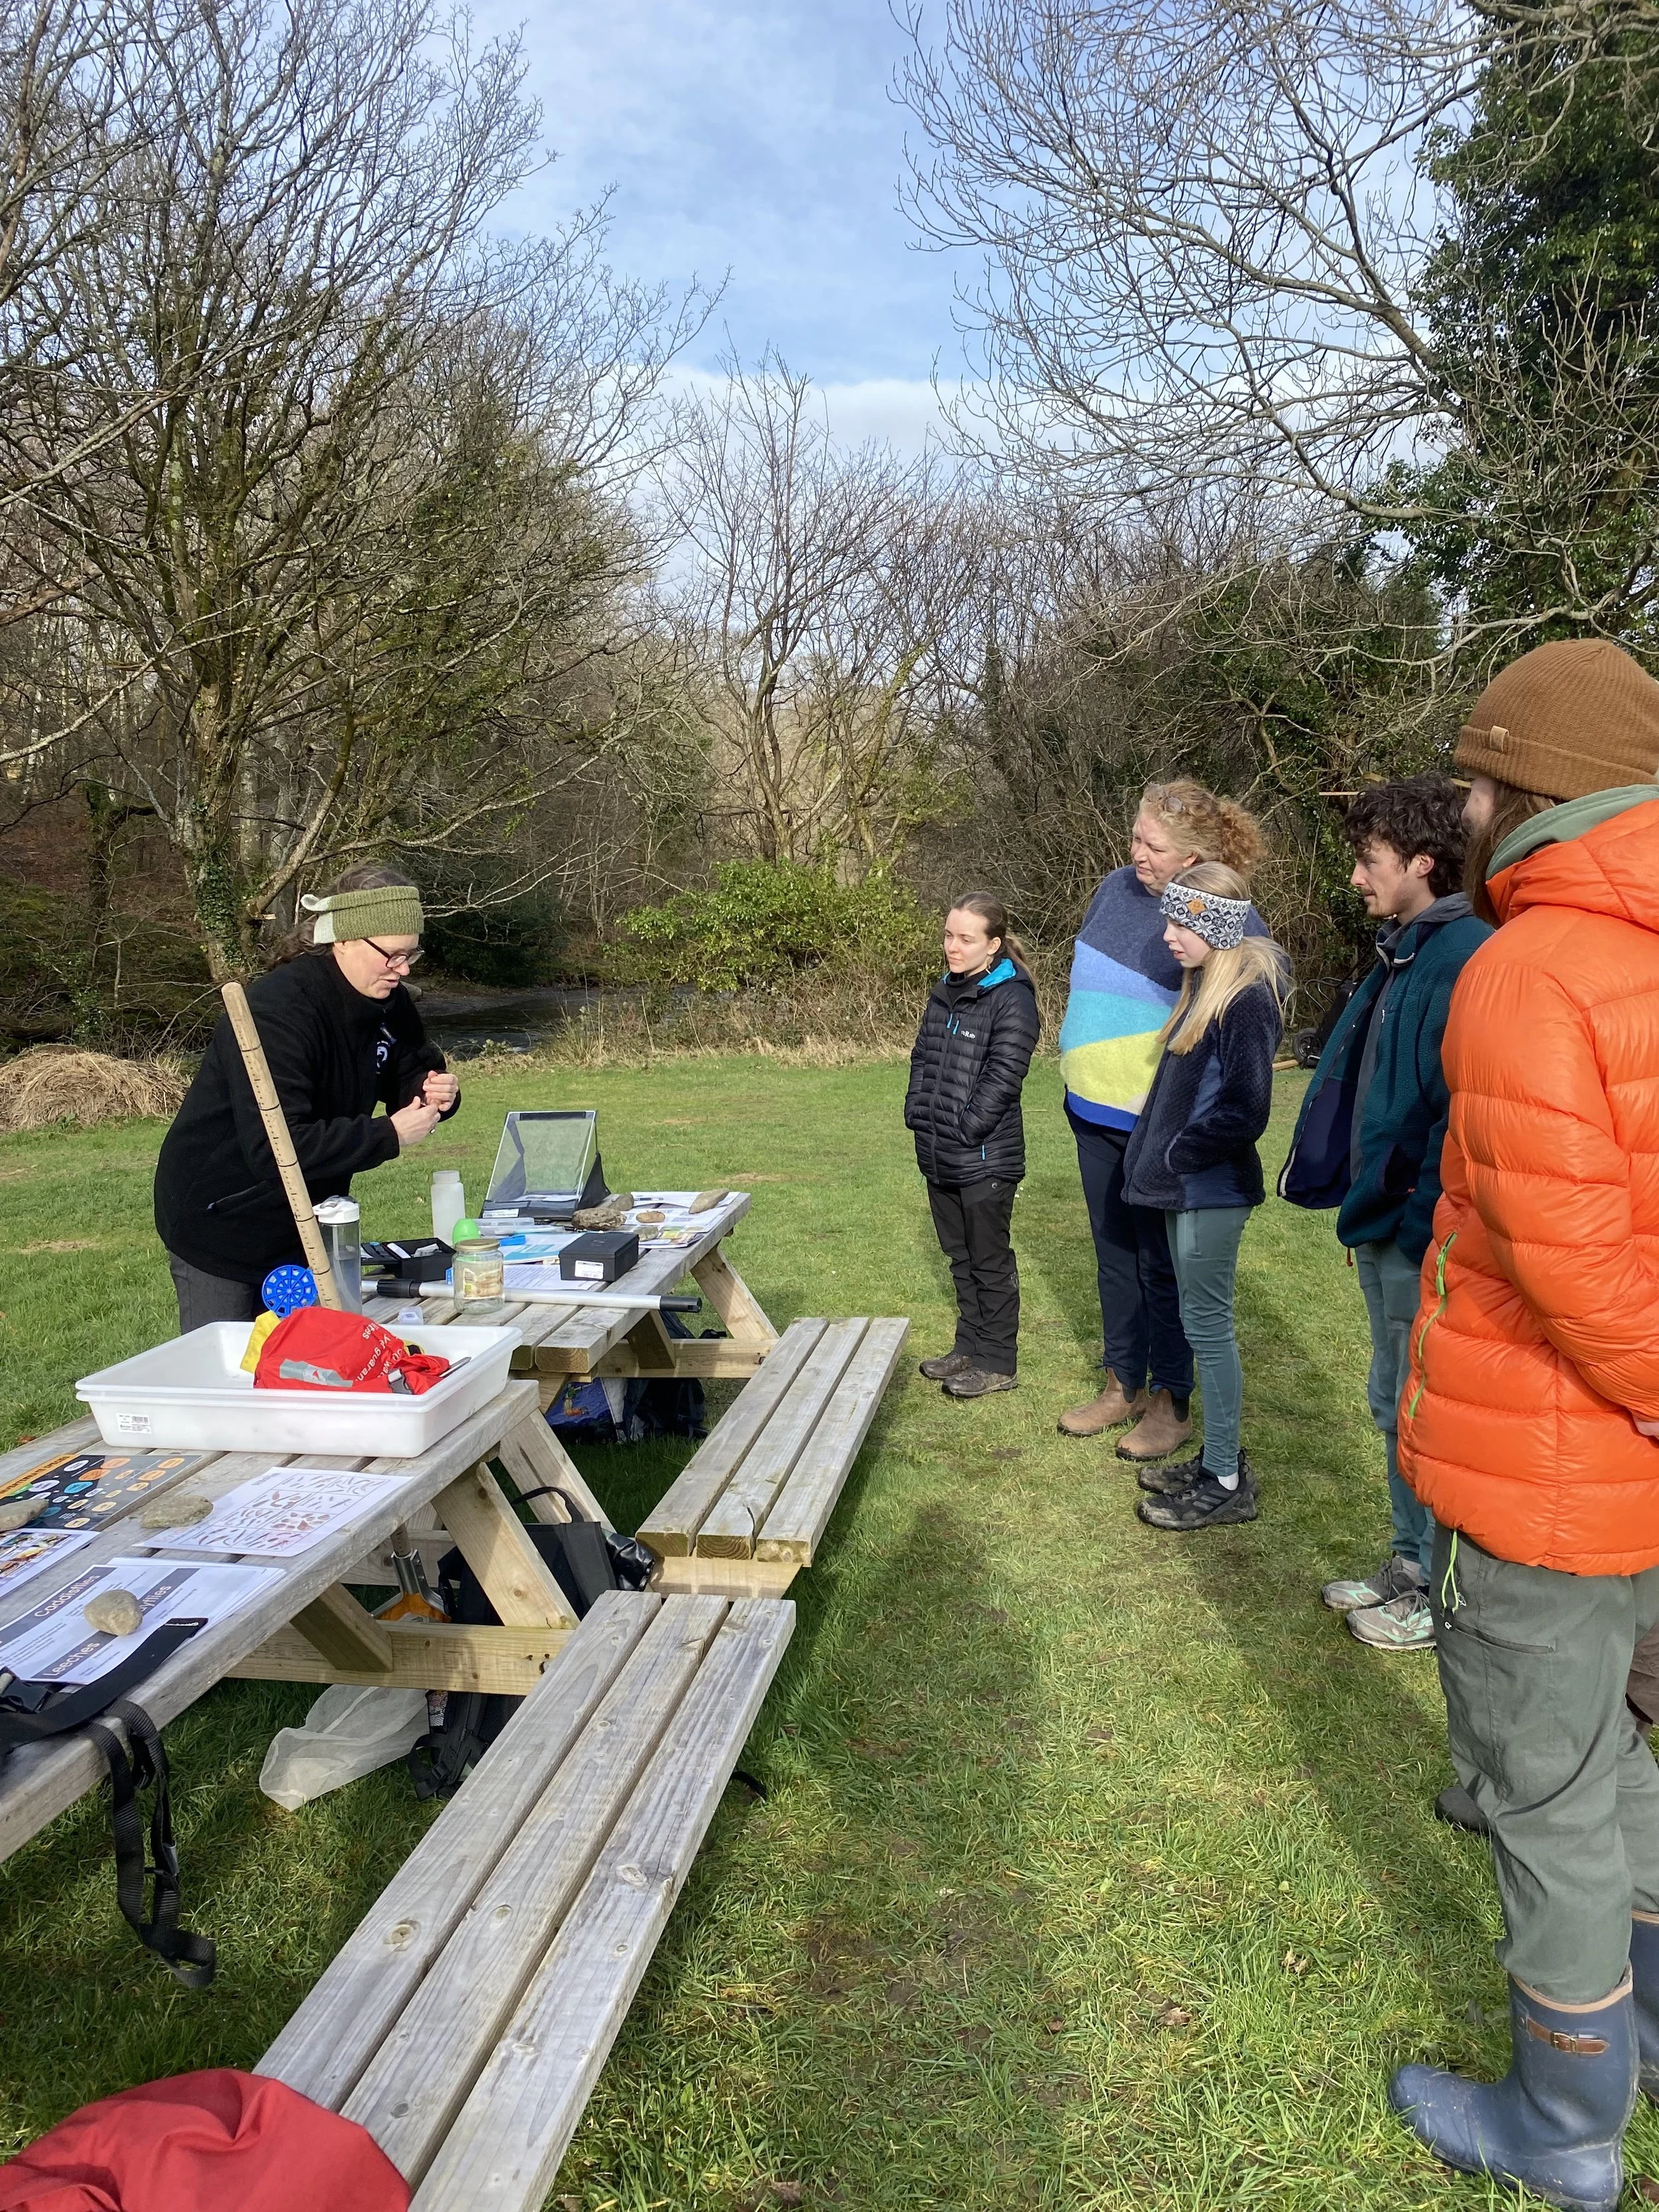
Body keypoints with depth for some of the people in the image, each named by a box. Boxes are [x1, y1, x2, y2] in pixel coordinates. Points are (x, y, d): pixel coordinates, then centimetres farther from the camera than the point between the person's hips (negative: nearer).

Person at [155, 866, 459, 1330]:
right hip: (219, 1220, -7)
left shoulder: (387, 1002, -4)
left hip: (302, 1225, 7)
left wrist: (434, 1093, -13)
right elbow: (275, 1148, -37)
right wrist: (389, 1135, -35)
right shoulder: (275, 1011, -29)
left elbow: (409, 1072, 12)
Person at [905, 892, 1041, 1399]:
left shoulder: (1012, 999, -13)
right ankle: (969, 1347, 32)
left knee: (990, 1259, 4)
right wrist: (917, 1112, 5)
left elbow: (1003, 1075, -18)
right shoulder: (943, 995, 12)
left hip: (986, 1157, -8)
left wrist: (967, 1128, -18)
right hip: (940, 1155, 8)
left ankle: (997, 1362, 16)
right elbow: (923, 1058, 16)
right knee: (959, 1254, 18)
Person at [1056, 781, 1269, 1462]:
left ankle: (1171, 1403, 21)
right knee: (1114, 1254, 17)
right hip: (1096, 1113, 7)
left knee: (1163, 1265, 4)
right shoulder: (1117, 889, 2)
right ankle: (1124, 1386, 32)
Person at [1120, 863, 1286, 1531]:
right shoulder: (1204, 990, 11)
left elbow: (1245, 1114, -22)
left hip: (1212, 1193, -9)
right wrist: (1159, 1149, 10)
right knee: (1204, 1324, 15)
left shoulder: (1247, 1000, -17)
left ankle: (1225, 1484, 11)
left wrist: (1177, 1154, -13)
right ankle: (1218, 1460, 28)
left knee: (1207, 1326, -1)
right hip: (1189, 1188, 9)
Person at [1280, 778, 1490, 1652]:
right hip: (1383, 1227, 9)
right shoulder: (1399, 956, 11)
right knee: (1394, 1407, 20)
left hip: (1426, 1239, -9)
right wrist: (1364, 1212, 13)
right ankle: (1409, 1564, 37)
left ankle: (1440, 1599, 23)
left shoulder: (1470, 959, -20)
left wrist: (1421, 1223, -21)